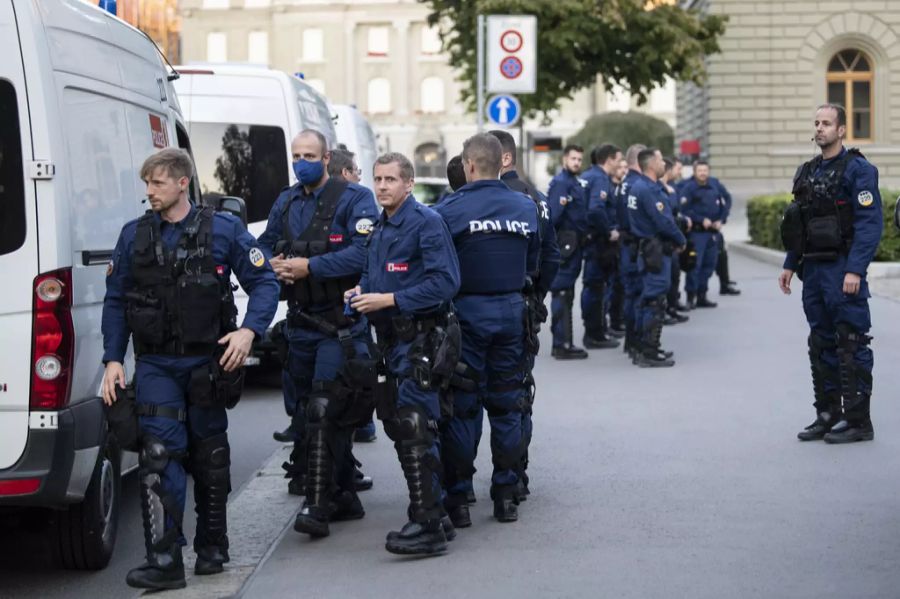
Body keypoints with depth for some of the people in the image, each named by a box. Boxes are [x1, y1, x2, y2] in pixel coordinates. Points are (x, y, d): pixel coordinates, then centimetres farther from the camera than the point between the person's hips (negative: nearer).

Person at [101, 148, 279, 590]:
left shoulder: (224, 230, -2)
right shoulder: (134, 235, 4)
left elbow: (264, 283, -1)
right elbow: (115, 301, 8)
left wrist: (249, 330, -18)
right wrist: (113, 359, 0)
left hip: (207, 361, -1)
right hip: (156, 365, 1)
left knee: (209, 455, 12)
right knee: (159, 455, -11)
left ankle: (211, 549, 27)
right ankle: (164, 562, -12)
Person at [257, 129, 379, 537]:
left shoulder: (354, 199, -5)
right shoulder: (285, 202, 15)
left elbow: (363, 252, -17)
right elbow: (265, 245, 22)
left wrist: (310, 267, -18)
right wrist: (273, 266, -1)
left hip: (340, 323, -7)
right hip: (300, 322, 7)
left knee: (325, 412, -14)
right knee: (304, 412, 11)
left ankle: (319, 504, -14)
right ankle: (344, 497, 22)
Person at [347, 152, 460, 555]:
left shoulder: (426, 223, -11)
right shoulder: (379, 229, 16)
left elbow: (444, 281, -20)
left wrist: (389, 299, -20)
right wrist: (362, 292, 8)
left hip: (420, 337, -10)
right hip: (391, 340, 10)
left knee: (415, 431, -12)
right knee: (398, 428, 13)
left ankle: (428, 526, -9)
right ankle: (433, 516, 23)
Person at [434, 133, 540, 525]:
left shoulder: (451, 209, -11)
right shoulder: (526, 208, 4)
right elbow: (533, 264, 11)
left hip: (467, 312, -4)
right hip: (511, 312, 4)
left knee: (460, 407, 3)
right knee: (506, 407, 11)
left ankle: (458, 498, 5)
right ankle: (507, 495, 14)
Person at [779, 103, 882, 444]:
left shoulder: (858, 169, -9)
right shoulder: (808, 172, 15)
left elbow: (870, 222, -16)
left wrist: (855, 270, -22)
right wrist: (790, 265, 15)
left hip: (843, 271, -8)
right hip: (814, 271, 8)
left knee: (851, 346, -5)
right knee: (820, 345, 12)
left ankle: (857, 421, 0)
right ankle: (827, 415, 20)